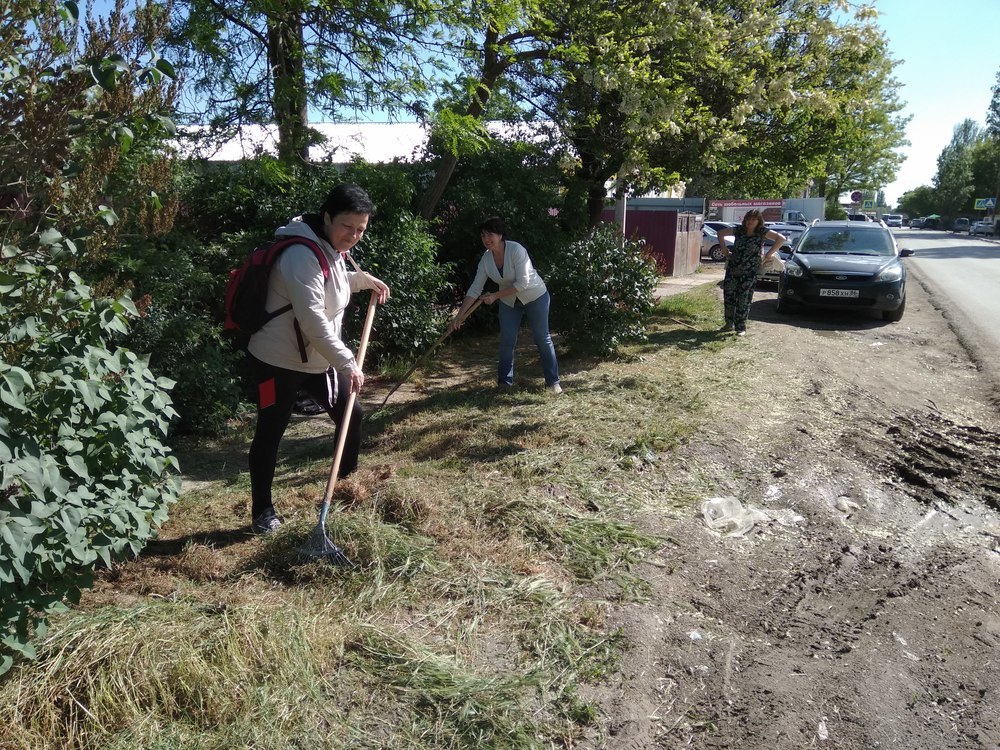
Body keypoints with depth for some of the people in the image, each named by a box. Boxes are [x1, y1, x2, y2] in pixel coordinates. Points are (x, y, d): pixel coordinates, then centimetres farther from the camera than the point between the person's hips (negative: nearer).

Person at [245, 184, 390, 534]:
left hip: (318, 359, 9)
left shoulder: (330, 248, 5)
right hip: (278, 361, -9)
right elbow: (313, 320, -33)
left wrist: (364, 278, 17)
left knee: (351, 415, 13)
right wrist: (347, 363, -29)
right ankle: (262, 512, 20)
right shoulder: (302, 255, -26)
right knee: (269, 434, 4)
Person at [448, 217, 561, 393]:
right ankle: (505, 382, 14)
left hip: (535, 297, -5)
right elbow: (475, 289, -10)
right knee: (506, 341, 1)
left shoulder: (516, 250, -28)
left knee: (542, 339, 2)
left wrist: (495, 296, -27)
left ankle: (553, 382, 12)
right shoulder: (486, 259, -12)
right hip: (509, 301, 5)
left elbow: (522, 283, -30)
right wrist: (459, 316, -14)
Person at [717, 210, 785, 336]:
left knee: (744, 301, -1)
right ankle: (729, 324, 22)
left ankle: (741, 328, 8)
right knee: (728, 296, 7)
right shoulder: (739, 230, 5)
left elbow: (781, 239, -6)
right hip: (732, 270, 3)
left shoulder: (762, 232, -3)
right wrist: (724, 249, 10)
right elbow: (721, 233, 18)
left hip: (749, 273, -3)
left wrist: (769, 254, -8)